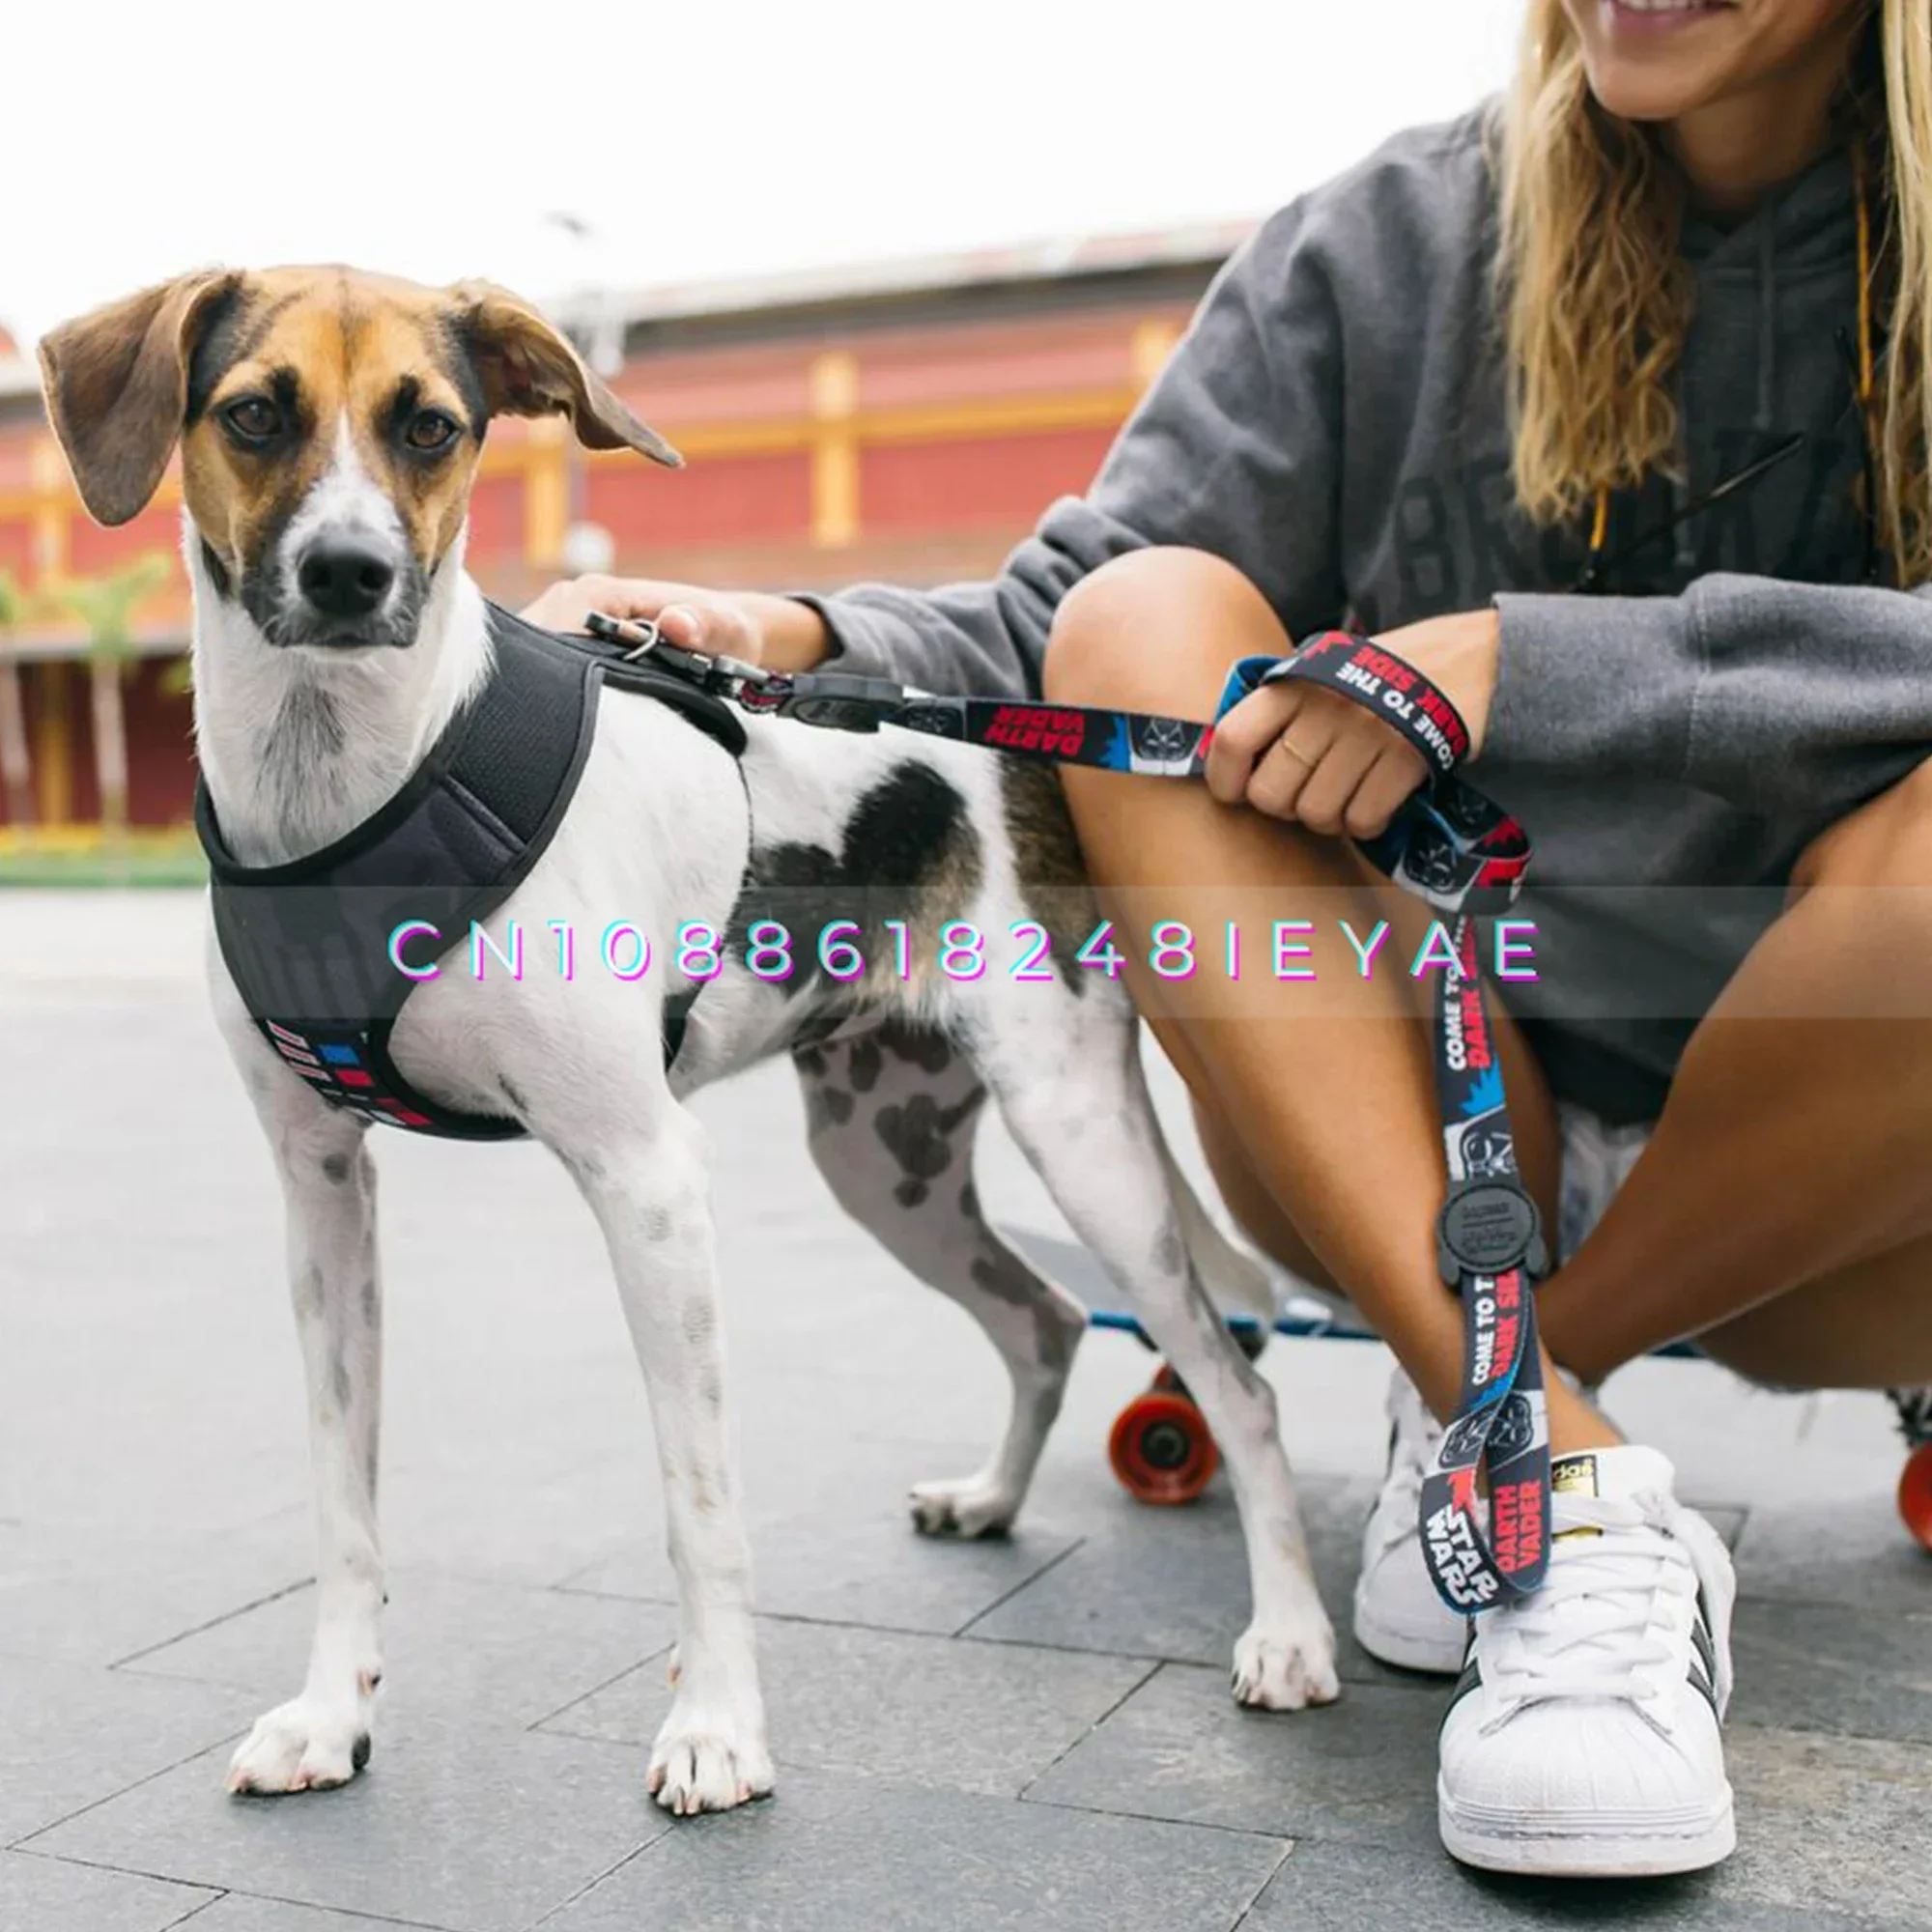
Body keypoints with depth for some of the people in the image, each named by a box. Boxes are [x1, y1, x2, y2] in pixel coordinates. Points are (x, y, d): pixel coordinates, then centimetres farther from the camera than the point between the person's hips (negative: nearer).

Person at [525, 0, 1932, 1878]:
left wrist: (1522, 662, -27)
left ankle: (1490, 1401, -8)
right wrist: (796, 643, -24)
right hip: (1412, 1132, 2)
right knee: (1156, 619, -18)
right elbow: (1069, 632, -5)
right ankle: (1567, 1482, -27)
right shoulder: (1395, 242, 1)